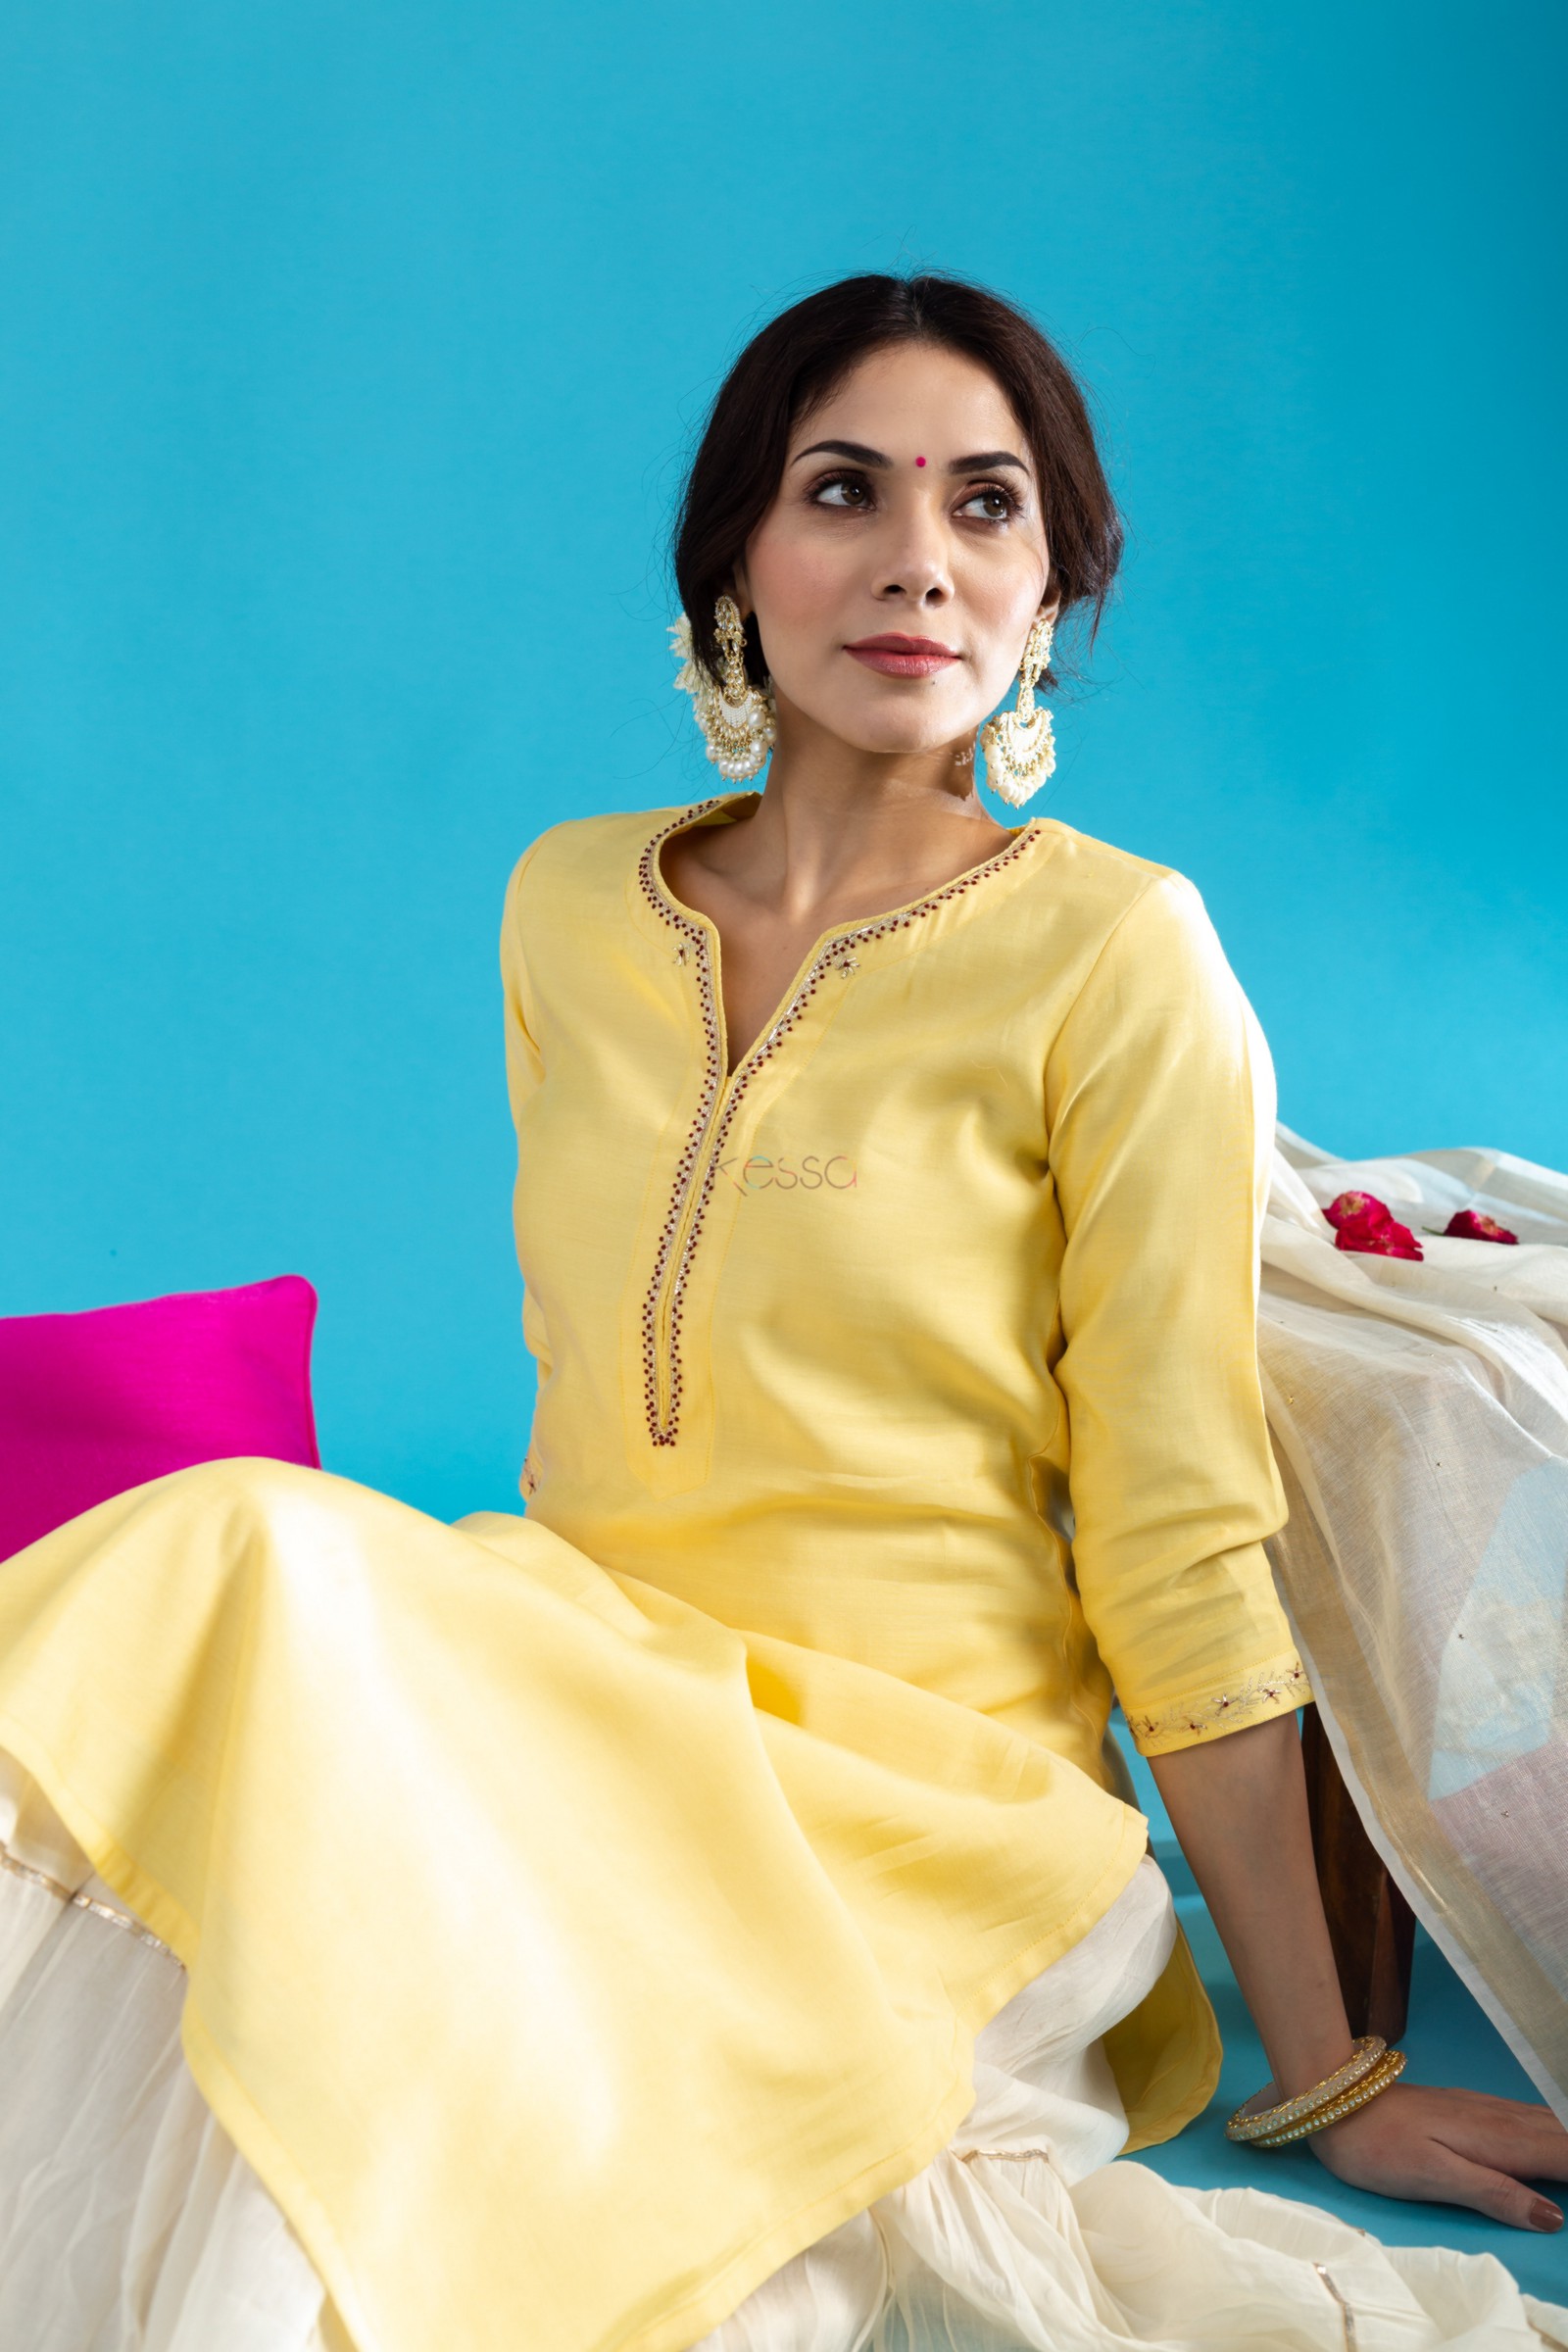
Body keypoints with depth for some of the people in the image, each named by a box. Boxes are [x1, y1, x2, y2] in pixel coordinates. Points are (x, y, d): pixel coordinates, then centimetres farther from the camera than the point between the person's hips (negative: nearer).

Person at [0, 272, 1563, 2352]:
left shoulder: (1114, 951, -7)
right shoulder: (568, 909, 8)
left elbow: (1180, 1551, -8)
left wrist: (1329, 2081, -6)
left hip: (925, 1782, -5)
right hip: (588, 1701, 5)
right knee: (253, 1544, -25)